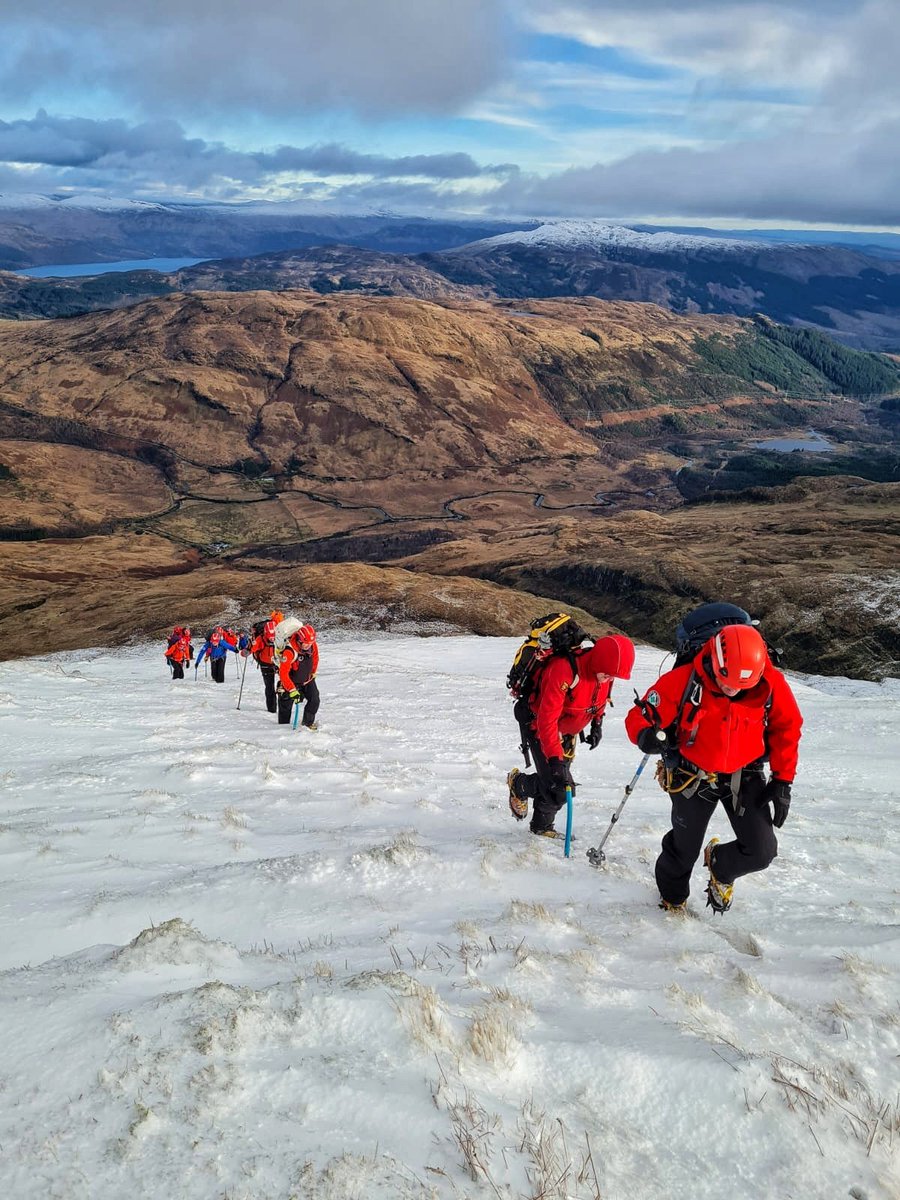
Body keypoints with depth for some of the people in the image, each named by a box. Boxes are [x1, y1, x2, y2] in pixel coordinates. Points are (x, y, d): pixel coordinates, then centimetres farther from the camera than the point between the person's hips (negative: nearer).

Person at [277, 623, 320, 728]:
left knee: (314, 700, -6)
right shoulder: (289, 651, -33)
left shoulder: (313, 646, -14)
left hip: (307, 679, 5)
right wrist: (292, 690, -34)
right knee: (286, 705, 2)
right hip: (291, 681, -5)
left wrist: (313, 674, 17)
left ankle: (308, 722, 11)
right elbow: (283, 674, -32)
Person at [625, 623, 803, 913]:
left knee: (761, 852, -8)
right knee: (684, 849, 15)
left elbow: (786, 729, -4)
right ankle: (672, 900, 49)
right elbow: (641, 714, -19)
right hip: (693, 777, -1)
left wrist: (782, 781, -5)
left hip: (745, 776, 2)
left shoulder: (771, 683, -20)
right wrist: (645, 735, -43)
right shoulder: (683, 680, -28)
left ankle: (719, 865, 29)